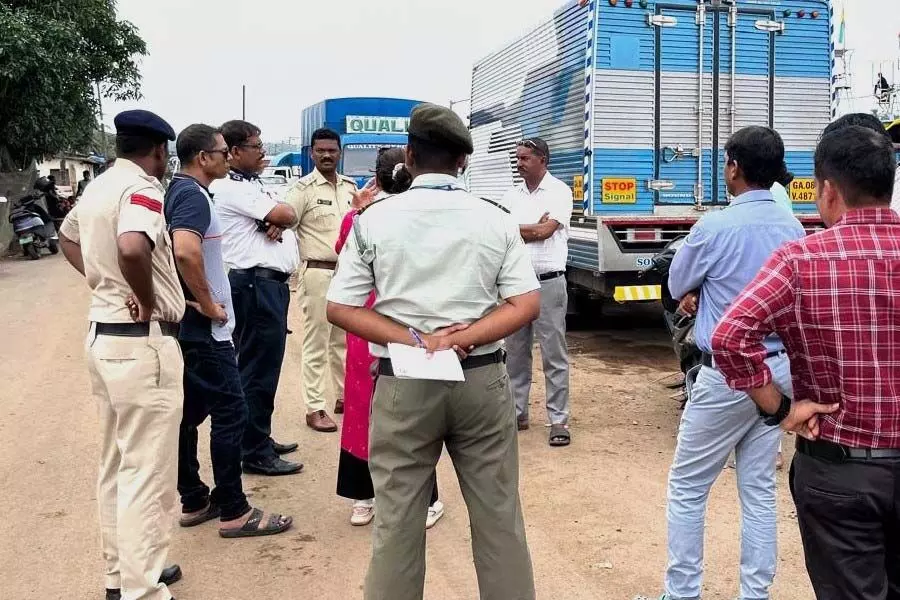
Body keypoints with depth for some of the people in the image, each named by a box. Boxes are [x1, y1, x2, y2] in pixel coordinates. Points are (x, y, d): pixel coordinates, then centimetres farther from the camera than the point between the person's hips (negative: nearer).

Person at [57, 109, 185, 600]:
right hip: (142, 341, -10)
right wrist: (148, 301, -19)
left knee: (116, 464, 18)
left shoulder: (98, 187, 11)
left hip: (103, 333, 10)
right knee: (147, 472, -2)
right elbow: (132, 248, -35)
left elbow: (68, 238, 29)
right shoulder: (141, 188, -15)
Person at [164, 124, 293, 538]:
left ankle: (193, 502, 24)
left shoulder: (179, 192, 13)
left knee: (188, 413, 14)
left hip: (184, 325, 10)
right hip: (203, 328, -10)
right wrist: (207, 304, -23)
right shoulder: (193, 195, -17)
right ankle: (233, 512, 4)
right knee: (229, 413, -4)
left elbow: (179, 251, 24)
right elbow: (185, 252, -35)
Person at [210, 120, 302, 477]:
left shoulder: (251, 186, 18)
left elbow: (285, 219, 11)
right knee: (258, 368, -4)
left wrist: (276, 224, -10)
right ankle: (255, 453, 4)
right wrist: (278, 218, 6)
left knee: (263, 366, 17)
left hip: (269, 285, 10)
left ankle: (260, 439, 29)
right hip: (256, 286, -10)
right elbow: (286, 215, -17)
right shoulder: (230, 189, -13)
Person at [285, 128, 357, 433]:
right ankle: (314, 409, 4)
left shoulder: (351, 187, 11)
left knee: (344, 339, 16)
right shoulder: (304, 188, -7)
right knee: (316, 344, -1)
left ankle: (345, 395, 29)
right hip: (318, 274, -6)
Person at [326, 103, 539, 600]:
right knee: (498, 515, 13)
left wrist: (413, 340, -9)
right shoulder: (495, 220, -1)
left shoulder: (373, 219, -2)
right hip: (482, 378, 1)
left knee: (396, 520, 9)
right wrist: (463, 337, -9)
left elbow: (339, 309, -3)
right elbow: (526, 305, -5)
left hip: (403, 383, -1)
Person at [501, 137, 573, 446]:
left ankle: (558, 420, 4)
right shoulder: (513, 195, 12)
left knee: (554, 355, -1)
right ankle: (517, 412, 23)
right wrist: (534, 228, -9)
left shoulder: (559, 191, -4)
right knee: (515, 353, 12)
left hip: (548, 283, -6)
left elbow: (545, 231, -15)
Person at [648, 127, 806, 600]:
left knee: (687, 487, 6)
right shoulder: (793, 228, 2)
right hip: (779, 369, 7)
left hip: (728, 375, -6)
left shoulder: (715, 227, -18)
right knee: (759, 488, 14)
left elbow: (676, 286, -2)